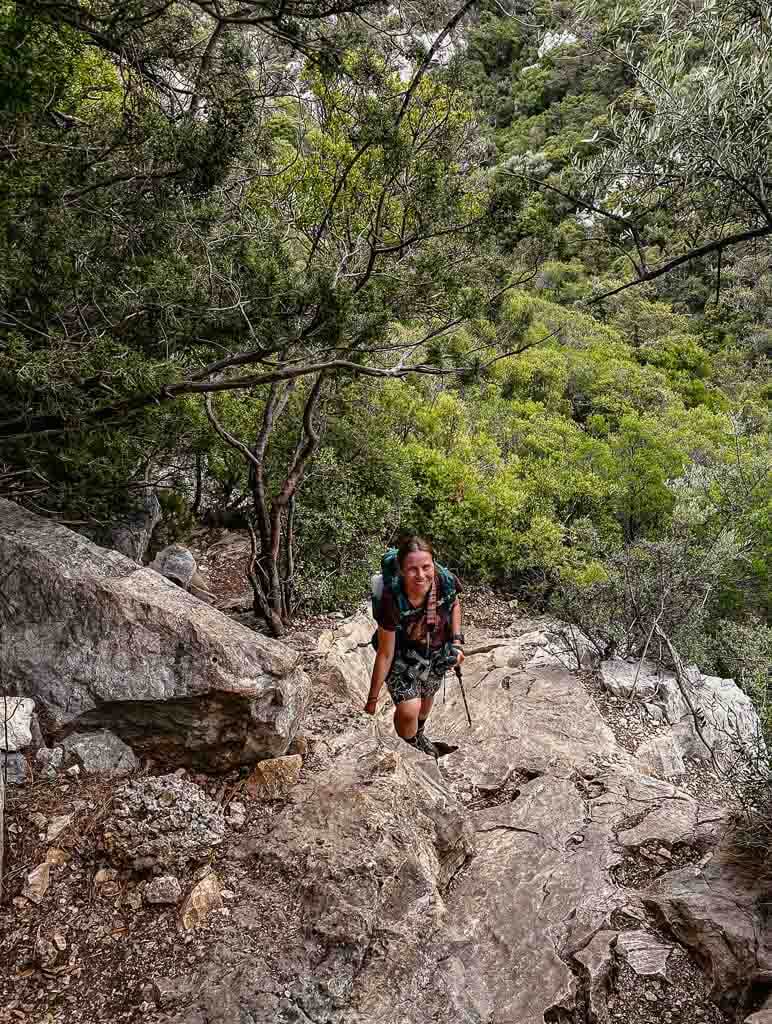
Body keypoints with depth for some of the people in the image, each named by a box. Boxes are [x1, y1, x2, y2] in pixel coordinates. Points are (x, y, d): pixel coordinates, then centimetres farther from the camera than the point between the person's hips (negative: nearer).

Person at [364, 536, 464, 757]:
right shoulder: (392, 601, -36)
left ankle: (418, 737, 61)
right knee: (409, 709, -23)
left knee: (427, 694, 27)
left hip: (438, 652, 4)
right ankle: (412, 748, 11)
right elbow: (385, 654, -24)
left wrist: (457, 640, -8)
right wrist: (372, 699, -17)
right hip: (404, 657, -4)